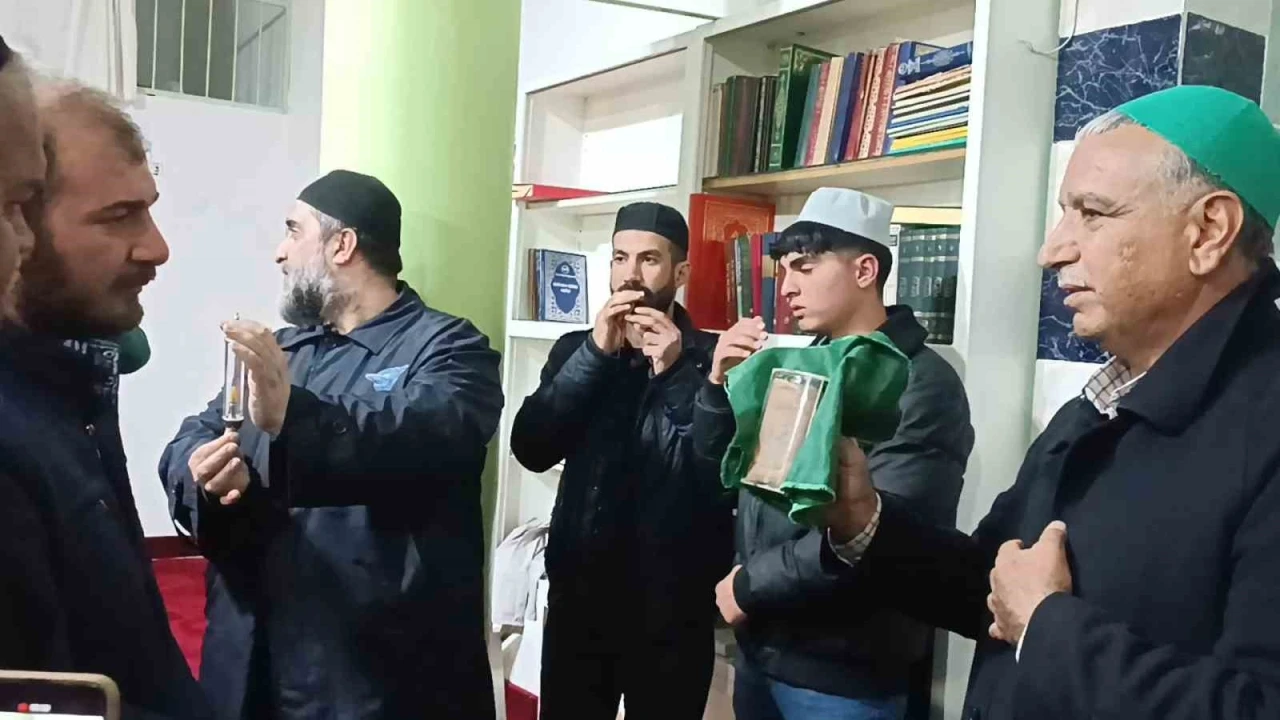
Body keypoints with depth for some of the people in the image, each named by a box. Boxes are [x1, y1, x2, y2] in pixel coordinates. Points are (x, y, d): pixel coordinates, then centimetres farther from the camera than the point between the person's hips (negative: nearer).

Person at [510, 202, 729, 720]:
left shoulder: (712, 359, -3)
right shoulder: (577, 349, 6)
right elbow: (531, 450, -8)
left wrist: (676, 373, -20)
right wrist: (597, 352, -16)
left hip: (674, 608, -2)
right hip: (578, 597, 3)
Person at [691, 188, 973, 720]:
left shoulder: (920, 384, -15)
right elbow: (718, 465, 13)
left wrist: (749, 585, -14)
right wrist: (721, 383, -5)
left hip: (842, 671, -6)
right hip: (760, 647, 7)